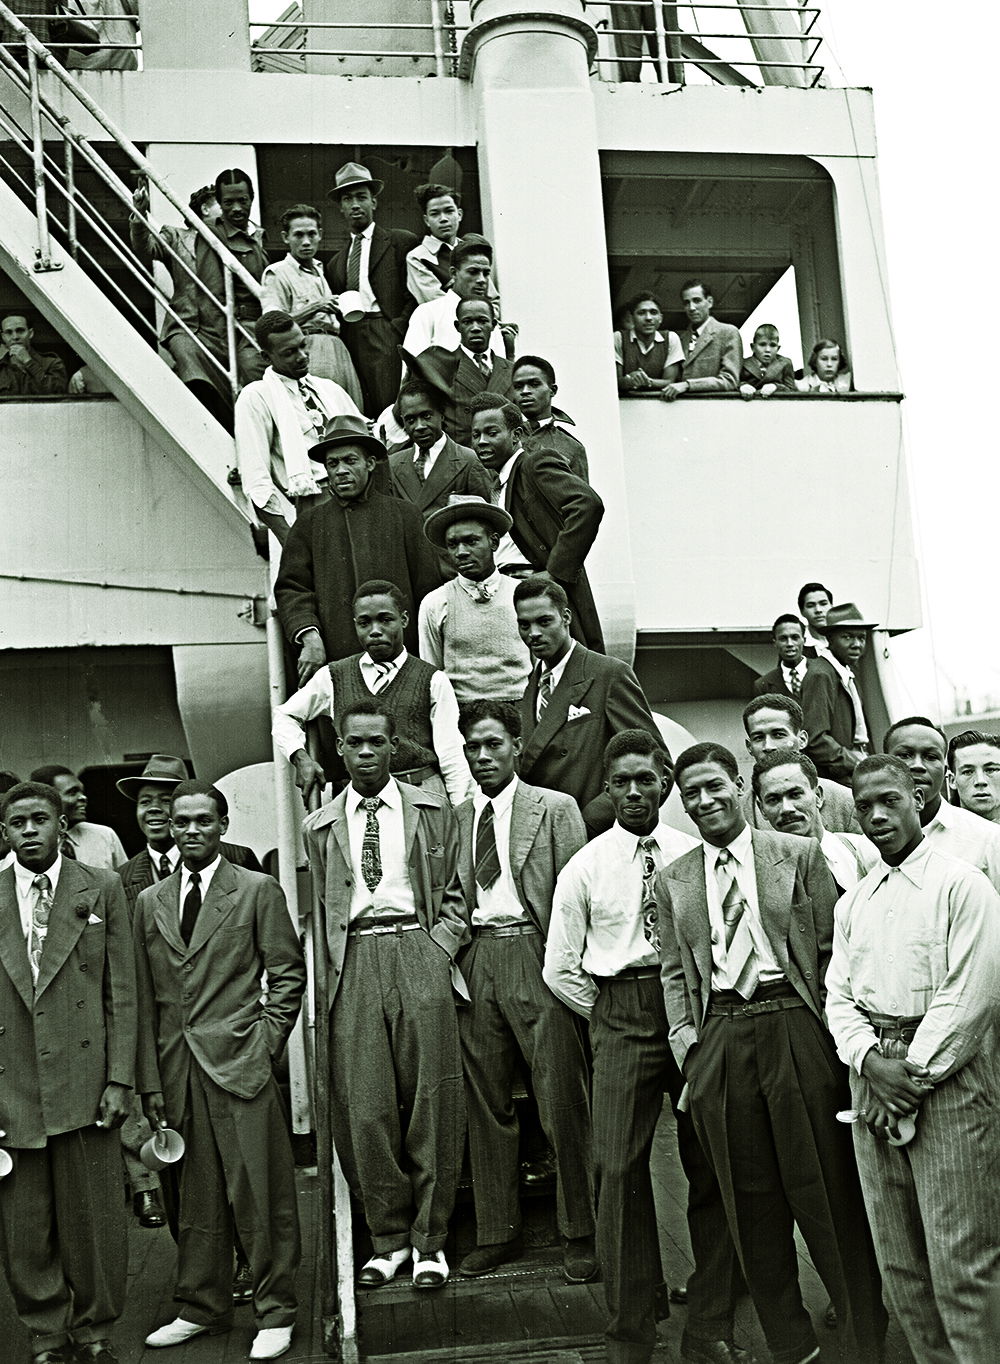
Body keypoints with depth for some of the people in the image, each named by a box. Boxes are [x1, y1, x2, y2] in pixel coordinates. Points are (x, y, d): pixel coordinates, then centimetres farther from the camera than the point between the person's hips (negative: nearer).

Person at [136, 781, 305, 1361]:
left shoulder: (258, 890, 2)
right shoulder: (151, 902, 12)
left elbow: (289, 972, 2)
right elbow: (146, 997, 11)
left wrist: (266, 1041, -7)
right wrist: (151, 1081, 6)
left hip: (240, 1062, -3)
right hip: (179, 1068, 3)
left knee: (261, 1193, 0)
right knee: (198, 1196, 11)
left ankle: (275, 1313, 12)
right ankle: (202, 1307, 25)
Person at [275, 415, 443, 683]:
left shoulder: (404, 515, 11)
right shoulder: (309, 523, 13)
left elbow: (427, 587, 9)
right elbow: (291, 588, 6)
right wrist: (309, 637, -11)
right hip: (334, 660, 0)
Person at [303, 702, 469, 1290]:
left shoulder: (433, 812, 11)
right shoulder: (320, 826, 14)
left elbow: (455, 896, 12)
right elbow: (318, 909, 18)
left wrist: (438, 951, -2)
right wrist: (336, 967, 6)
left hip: (420, 955, -1)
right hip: (354, 964, 1)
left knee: (432, 1102, -1)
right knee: (363, 1106, -1)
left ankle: (430, 1241, 11)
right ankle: (391, 1237, 14)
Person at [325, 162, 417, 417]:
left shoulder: (401, 242, 9)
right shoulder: (335, 263, 23)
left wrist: (398, 329, -9)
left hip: (387, 337, -4)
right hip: (351, 342, 4)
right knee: (360, 413, -6)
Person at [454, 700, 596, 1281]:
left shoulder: (556, 808, 3)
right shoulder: (456, 818, 14)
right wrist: (454, 960, 2)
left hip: (537, 956, -4)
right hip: (475, 964, 4)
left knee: (563, 1103, -2)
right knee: (487, 1105, 9)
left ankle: (579, 1234, 10)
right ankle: (497, 1232, 20)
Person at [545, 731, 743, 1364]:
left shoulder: (697, 854, 4)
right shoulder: (585, 867, 4)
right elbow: (560, 969, 9)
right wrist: (611, 1016, 4)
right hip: (621, 1022, 0)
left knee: (711, 1166, 3)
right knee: (621, 1170, -2)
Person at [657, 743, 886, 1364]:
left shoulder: (801, 855, 3)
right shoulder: (673, 880, 12)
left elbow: (830, 949, 2)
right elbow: (675, 970, 14)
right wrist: (684, 1035, 3)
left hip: (794, 1026, -3)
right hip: (718, 1038, 3)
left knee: (827, 1185, 1)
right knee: (751, 1197, 7)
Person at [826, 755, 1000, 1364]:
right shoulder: (852, 902, 16)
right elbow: (838, 994, 11)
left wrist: (912, 1077, -12)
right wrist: (871, 1061, -7)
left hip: (947, 1074, -6)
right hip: (873, 1073, 6)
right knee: (899, 1261, 11)